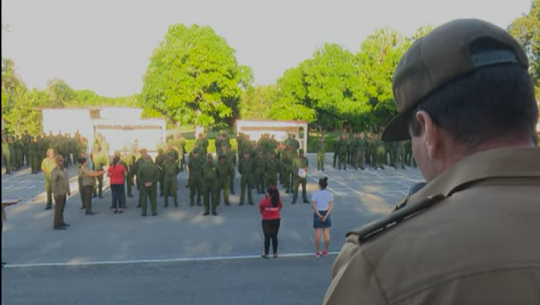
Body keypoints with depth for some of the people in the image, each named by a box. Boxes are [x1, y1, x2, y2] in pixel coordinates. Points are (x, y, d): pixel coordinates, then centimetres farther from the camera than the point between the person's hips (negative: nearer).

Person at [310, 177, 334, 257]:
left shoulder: (315, 193, -11)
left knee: (318, 234, 6)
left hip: (318, 214, -2)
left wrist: (319, 215, -15)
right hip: (326, 214, 2)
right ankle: (325, 251, 21)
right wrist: (326, 216, -15)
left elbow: (313, 205, -18)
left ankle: (317, 252, 15)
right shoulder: (330, 193, -3)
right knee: (327, 234, 12)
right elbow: (331, 205, -11)